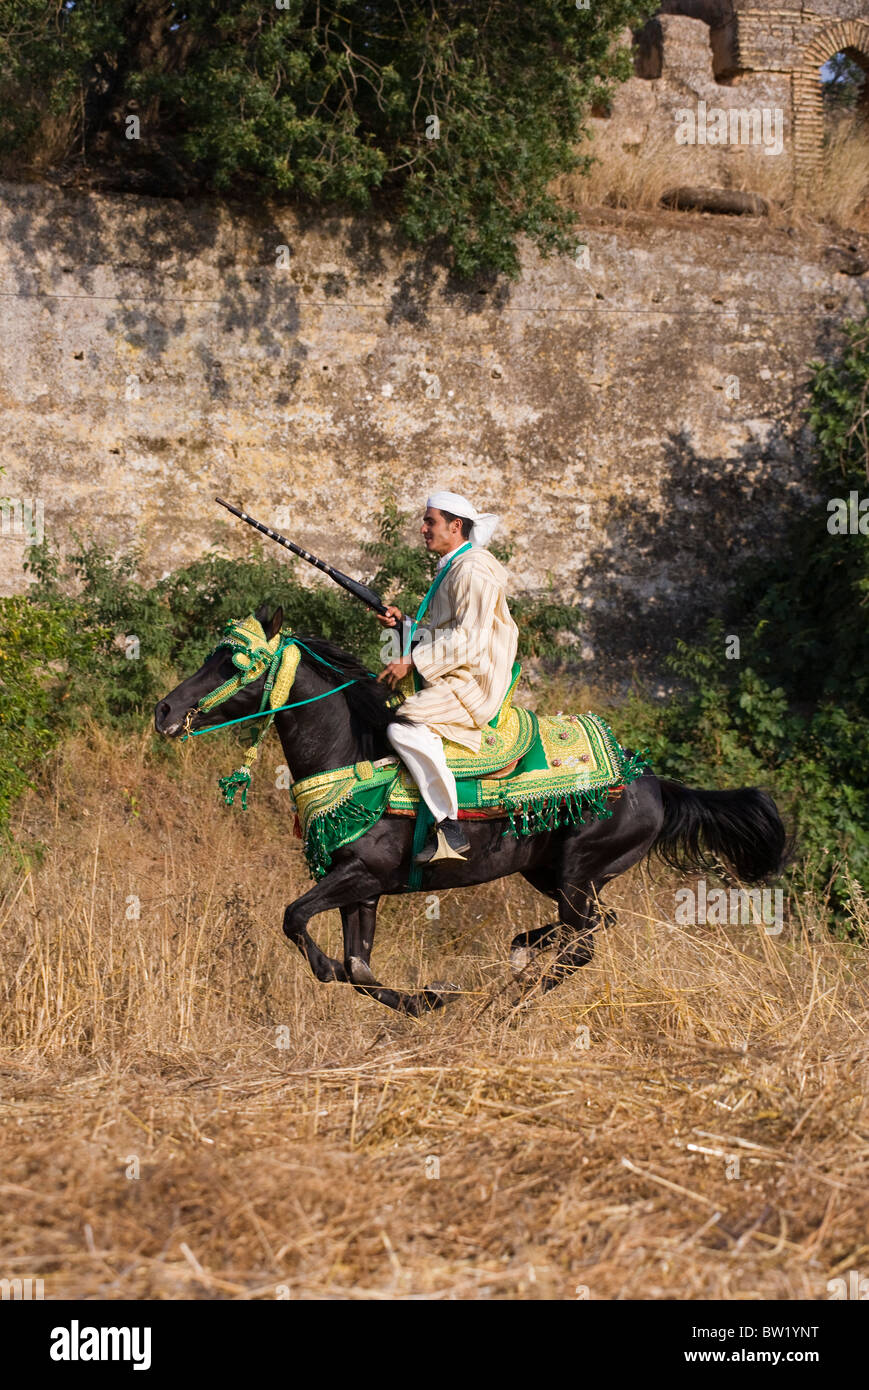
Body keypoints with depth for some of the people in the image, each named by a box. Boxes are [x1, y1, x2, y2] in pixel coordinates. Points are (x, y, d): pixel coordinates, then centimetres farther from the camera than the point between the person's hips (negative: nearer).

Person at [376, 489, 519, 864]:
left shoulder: (474, 570, -12)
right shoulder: (450, 570, 21)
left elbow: (468, 640, -21)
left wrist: (413, 662, -20)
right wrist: (403, 623, 11)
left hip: (473, 684, -11)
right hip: (452, 683, 11)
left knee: (406, 728, -31)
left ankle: (450, 828, -29)